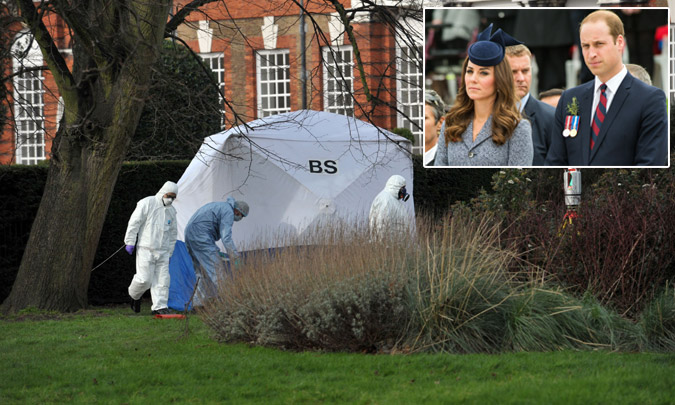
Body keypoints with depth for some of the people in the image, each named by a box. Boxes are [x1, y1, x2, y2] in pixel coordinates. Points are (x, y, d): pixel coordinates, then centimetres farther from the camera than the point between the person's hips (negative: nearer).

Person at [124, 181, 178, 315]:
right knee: (144, 279, -9)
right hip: (146, 249, -6)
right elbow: (134, 222, -8)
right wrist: (130, 242, -10)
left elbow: (173, 233, 24)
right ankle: (134, 295, 20)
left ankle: (160, 306, -3)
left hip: (162, 251, 6)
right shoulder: (147, 203, -6)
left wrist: (170, 252, 21)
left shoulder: (171, 211, 15)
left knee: (162, 279, -3)